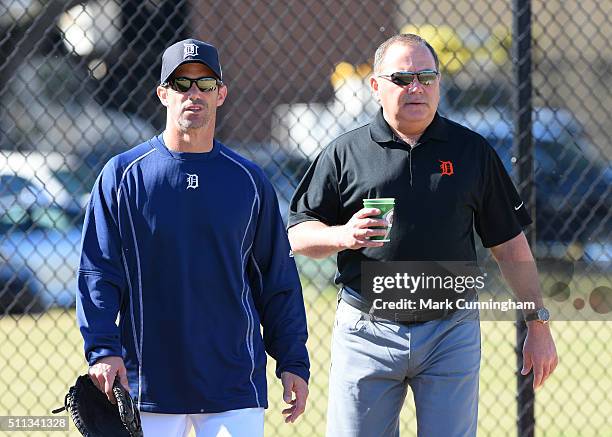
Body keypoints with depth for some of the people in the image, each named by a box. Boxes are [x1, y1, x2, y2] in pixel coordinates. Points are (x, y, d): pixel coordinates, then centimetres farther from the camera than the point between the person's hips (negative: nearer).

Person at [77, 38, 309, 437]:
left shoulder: (249, 181, 8)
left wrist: (294, 363, 6)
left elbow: (278, 281, 11)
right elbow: (97, 272, 0)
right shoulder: (123, 175, 3)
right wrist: (103, 351, -12)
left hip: (235, 387, 1)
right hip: (147, 385, -1)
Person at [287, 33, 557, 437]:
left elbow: (510, 244, 10)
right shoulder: (344, 154, 5)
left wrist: (539, 325, 7)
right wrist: (343, 236, -16)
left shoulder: (472, 151, 8)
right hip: (367, 334, 0)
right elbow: (298, 235, 5)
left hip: (452, 335, 0)